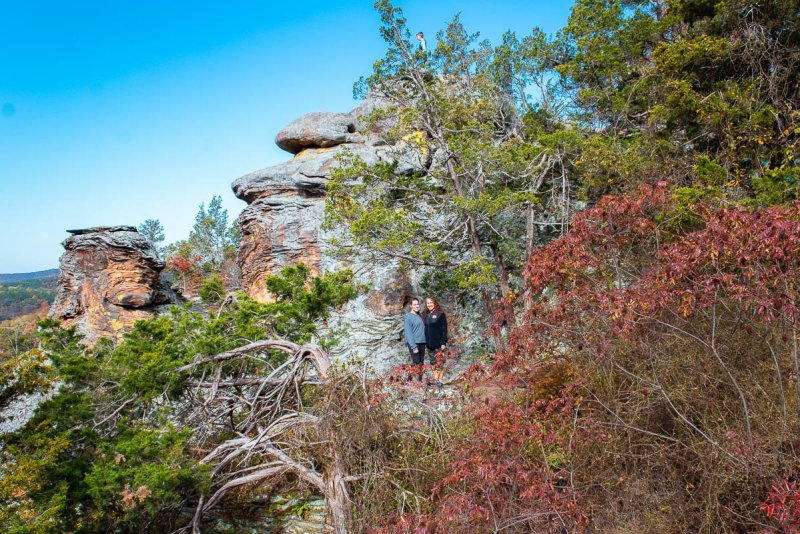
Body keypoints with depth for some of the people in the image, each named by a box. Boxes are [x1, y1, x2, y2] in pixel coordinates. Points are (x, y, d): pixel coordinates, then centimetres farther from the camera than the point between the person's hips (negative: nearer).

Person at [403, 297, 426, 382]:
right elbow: (408, 333, -12)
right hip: (414, 343, -6)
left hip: (422, 343, 7)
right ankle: (410, 380, -2)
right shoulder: (409, 317, -7)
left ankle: (420, 381, 13)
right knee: (416, 363, -9)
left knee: (421, 363, 7)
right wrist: (414, 346, -17)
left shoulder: (419, 316, 14)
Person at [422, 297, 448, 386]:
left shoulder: (440, 314, -6)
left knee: (440, 362, -2)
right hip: (429, 343, 6)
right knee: (433, 363, 10)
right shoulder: (425, 315, 11)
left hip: (438, 343, -6)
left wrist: (443, 343, -15)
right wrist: (425, 341, 9)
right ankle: (435, 379, 16)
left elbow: (444, 329, -9)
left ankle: (440, 380, 3)